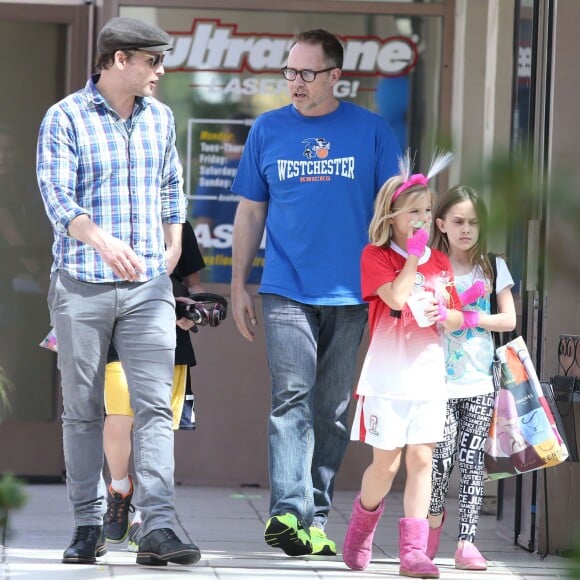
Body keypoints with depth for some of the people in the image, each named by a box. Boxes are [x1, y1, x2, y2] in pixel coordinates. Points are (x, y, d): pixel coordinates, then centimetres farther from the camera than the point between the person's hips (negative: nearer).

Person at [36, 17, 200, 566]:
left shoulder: (160, 118, 12)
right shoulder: (65, 118, -5)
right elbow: (55, 193, -16)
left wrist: (172, 248, 15)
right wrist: (102, 241, -31)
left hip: (148, 287, 3)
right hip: (81, 286, -3)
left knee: (154, 405, -7)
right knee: (83, 410, 3)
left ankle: (157, 527, -12)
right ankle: (88, 525, 11)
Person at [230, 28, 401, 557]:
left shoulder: (371, 131, 4)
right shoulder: (268, 130, 8)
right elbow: (250, 213, 13)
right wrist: (238, 286, 10)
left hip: (350, 294, 0)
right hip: (287, 290, 0)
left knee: (333, 409, 5)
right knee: (292, 397, -14)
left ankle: (317, 515, 13)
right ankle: (288, 511, -23)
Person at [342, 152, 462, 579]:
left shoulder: (440, 262, 12)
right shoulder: (376, 256, -4)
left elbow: (456, 318, 14)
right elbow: (396, 298, -20)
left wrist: (444, 316, -8)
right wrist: (414, 256, -15)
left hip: (428, 377, 4)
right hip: (387, 379, -4)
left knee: (421, 460, -2)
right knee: (386, 464, 0)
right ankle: (360, 533, 26)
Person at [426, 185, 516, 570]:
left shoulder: (493, 268, 8)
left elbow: (509, 320, 5)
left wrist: (472, 317, -10)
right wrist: (462, 300, -16)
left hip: (479, 383, 2)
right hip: (440, 380, -2)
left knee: (472, 460, -2)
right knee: (442, 456, -9)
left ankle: (467, 542, -1)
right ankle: (434, 516, 20)